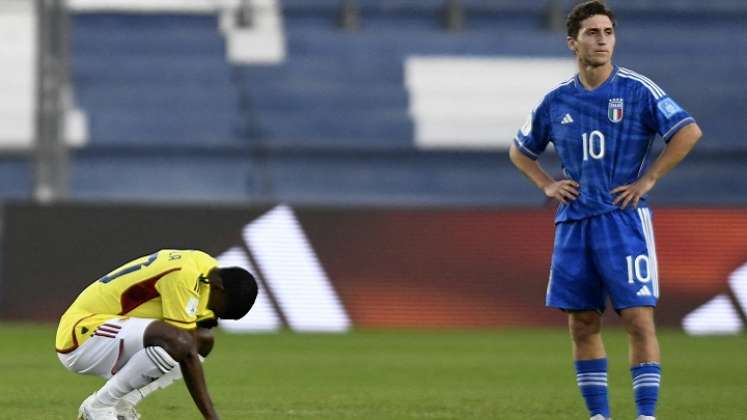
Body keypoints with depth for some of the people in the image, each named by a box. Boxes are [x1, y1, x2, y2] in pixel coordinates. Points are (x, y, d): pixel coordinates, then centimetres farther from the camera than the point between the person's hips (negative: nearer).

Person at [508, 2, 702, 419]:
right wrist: (548, 185, 7)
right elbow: (520, 150, 23)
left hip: (623, 217, -4)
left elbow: (689, 131, -10)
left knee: (639, 320, -10)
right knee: (583, 326, 6)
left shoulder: (637, 90, -4)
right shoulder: (556, 101, 9)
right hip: (574, 223, 4)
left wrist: (648, 180, -12)